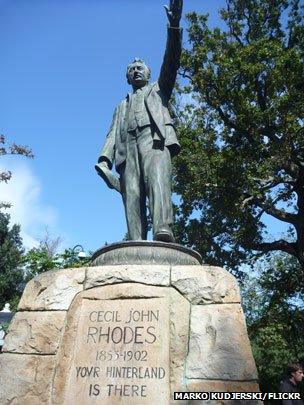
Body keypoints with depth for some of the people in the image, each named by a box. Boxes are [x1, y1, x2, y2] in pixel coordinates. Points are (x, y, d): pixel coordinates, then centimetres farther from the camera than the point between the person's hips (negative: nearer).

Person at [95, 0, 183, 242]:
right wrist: (104, 159, 0)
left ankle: (163, 231, -48)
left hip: (154, 138, -2)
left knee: (157, 179, -30)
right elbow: (113, 133, 20)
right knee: (132, 194, -18)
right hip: (128, 147, 3)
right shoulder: (122, 106, 37)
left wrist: (174, 26, -1)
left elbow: (171, 62, 15)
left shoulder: (158, 89, 32)